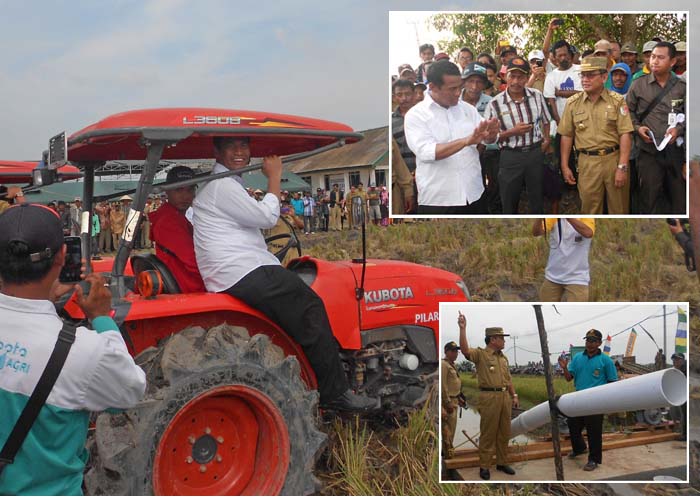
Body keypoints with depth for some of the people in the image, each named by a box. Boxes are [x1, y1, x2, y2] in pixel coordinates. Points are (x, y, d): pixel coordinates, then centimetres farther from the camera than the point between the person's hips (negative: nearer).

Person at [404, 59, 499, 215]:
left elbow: (488, 139, 1)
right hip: (436, 200, -4)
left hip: (473, 195, 4)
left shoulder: (468, 109, 8)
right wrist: (466, 141, -31)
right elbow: (426, 152, -20)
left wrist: (491, 133, -23)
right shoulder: (415, 114, -6)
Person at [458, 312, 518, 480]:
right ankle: (484, 466, 7)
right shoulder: (480, 354, -6)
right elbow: (465, 350, -25)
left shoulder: (503, 357, 16)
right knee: (488, 433, -2)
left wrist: (514, 396, 16)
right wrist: (462, 328, -32)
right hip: (489, 397, -7)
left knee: (504, 432, 12)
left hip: (505, 396, 7)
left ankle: (502, 462, 24)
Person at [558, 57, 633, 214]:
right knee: (589, 208, 8)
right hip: (587, 162, 1)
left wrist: (622, 167, -14)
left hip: (614, 159, -1)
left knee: (619, 207, 8)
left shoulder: (617, 101, -2)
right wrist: (565, 166, 4)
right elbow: (567, 136, 7)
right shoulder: (573, 103, 5)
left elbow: (625, 135, -7)